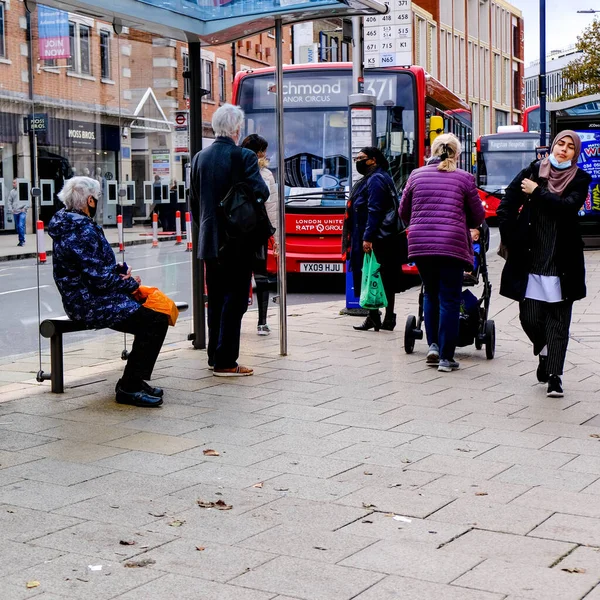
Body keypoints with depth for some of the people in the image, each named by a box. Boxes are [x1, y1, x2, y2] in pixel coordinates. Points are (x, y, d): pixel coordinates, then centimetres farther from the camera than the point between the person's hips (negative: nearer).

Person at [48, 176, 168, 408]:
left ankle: (134, 380, 13)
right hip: (90, 305, -11)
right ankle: (129, 387, -14)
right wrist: (130, 283, -6)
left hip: (86, 299, 11)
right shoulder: (82, 230, -18)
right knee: (156, 320, -19)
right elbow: (99, 278, -22)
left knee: (153, 314, 11)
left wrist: (119, 271, 4)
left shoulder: (68, 224, 14)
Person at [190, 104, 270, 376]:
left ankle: (214, 356, 21)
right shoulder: (244, 157, -12)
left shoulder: (200, 158, 6)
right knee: (234, 299, -2)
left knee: (216, 300, 15)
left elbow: (193, 201, 11)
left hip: (210, 241, 6)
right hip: (238, 241, -6)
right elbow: (261, 193, -20)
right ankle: (225, 362, -2)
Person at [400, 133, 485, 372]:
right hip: (452, 245, -3)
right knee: (449, 301, 3)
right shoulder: (464, 178, 1)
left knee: (431, 294, 20)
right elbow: (477, 217, 7)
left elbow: (403, 211, 14)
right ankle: (446, 358, 4)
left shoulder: (416, 175, 8)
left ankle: (433, 345, 12)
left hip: (420, 244, 3)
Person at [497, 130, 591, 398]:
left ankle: (554, 377, 6)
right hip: (529, 260, 1)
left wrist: (537, 192, -10)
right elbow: (505, 208, 5)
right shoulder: (532, 172, 5)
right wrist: (512, 242, 0)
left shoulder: (580, 179, 4)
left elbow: (568, 206, -15)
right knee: (529, 318, 0)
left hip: (561, 263, 0)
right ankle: (544, 352, 31)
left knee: (558, 320, -1)